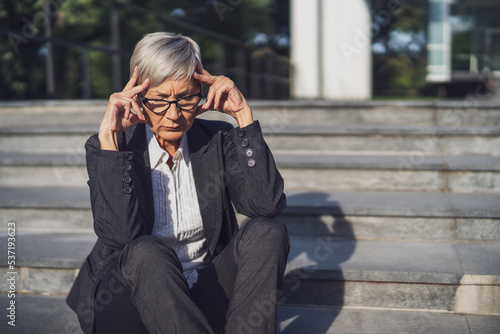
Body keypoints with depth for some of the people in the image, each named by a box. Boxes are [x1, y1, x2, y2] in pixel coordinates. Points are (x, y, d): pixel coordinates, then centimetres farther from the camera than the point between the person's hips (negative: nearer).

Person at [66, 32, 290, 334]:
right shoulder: (106, 147, -8)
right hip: (128, 296, -2)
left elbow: (267, 204, -17)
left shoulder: (218, 139, -1)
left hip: (206, 293, 3)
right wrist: (109, 136, -24)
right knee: (147, 252, -35)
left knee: (266, 233, -21)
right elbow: (118, 233, -24)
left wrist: (244, 115, -16)